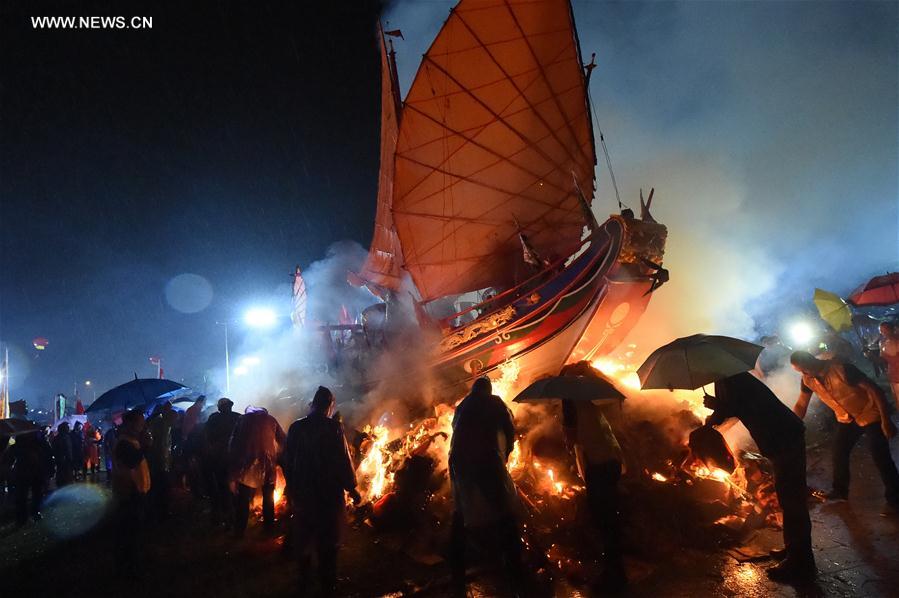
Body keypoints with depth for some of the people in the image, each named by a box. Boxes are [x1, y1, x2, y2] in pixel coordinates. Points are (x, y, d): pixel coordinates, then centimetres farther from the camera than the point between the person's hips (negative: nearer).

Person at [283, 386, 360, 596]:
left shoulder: (296, 427, -3)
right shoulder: (333, 427, -16)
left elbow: (287, 460, 3)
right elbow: (343, 460, -16)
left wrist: (292, 487, 15)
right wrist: (351, 488, -5)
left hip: (302, 492, 4)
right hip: (329, 492, -4)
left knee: (304, 539, 20)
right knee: (328, 540, 11)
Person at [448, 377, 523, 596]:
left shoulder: (461, 407, 21)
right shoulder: (495, 402, 9)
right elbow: (510, 430, 6)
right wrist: (503, 455, 20)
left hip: (459, 461, 5)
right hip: (486, 459, -5)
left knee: (461, 514, 17)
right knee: (505, 513, 0)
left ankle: (458, 578, 20)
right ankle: (516, 577, -5)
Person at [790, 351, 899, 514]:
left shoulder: (842, 369, -31)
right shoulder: (808, 380, -12)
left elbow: (874, 390, -25)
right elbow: (801, 405, 1)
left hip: (870, 415, -6)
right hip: (846, 419, 6)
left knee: (881, 458, -7)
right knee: (838, 455, 8)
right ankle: (840, 491, 27)